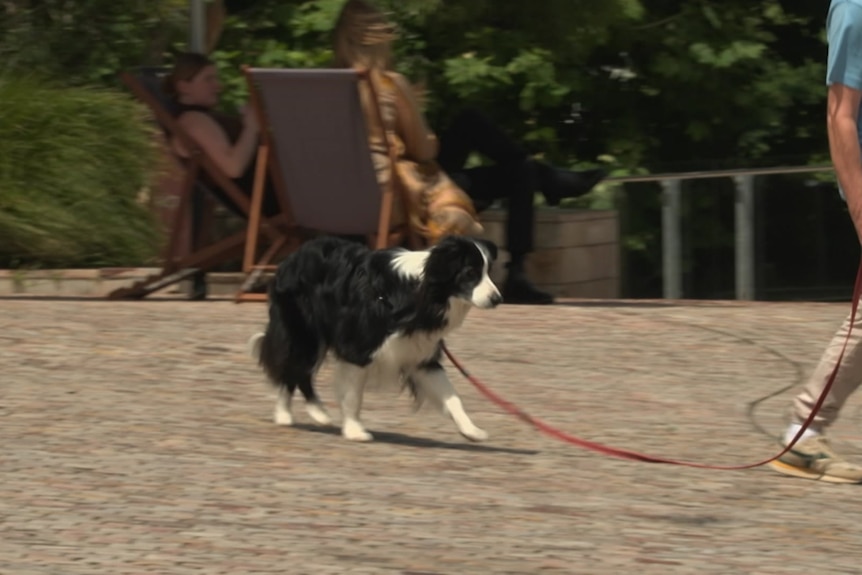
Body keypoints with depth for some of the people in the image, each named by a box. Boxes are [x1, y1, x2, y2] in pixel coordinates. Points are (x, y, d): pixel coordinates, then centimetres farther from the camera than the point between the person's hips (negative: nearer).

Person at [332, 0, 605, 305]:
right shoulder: (391, 84, -20)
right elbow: (423, 150, -14)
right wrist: (433, 142, 6)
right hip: (410, 196, -8)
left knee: (470, 122, 21)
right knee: (518, 173, 8)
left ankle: (547, 179, 32)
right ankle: (516, 276, 11)